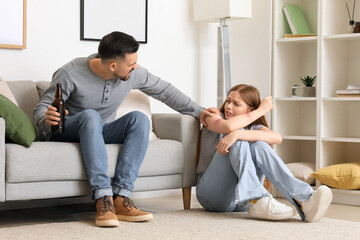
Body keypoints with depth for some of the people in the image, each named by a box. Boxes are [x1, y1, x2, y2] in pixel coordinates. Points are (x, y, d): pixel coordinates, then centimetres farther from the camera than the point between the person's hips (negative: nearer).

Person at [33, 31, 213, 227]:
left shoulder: (133, 73, -7)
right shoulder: (70, 74, -20)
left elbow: (163, 90, 8)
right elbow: (41, 108, -15)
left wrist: (198, 111, 10)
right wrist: (47, 119, -39)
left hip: (98, 133, 5)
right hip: (65, 134, -4)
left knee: (139, 119, -24)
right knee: (90, 115, -38)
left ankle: (121, 198, -34)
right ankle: (103, 199, -44)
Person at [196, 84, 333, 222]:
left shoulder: (254, 127, 10)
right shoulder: (214, 117, 5)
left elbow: (277, 138, -16)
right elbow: (228, 126, -23)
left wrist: (237, 134, -29)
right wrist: (260, 110, -11)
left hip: (242, 200, 2)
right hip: (211, 193, -2)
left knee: (258, 145, -22)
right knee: (238, 139, -21)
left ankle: (303, 202, -38)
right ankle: (259, 201, -40)